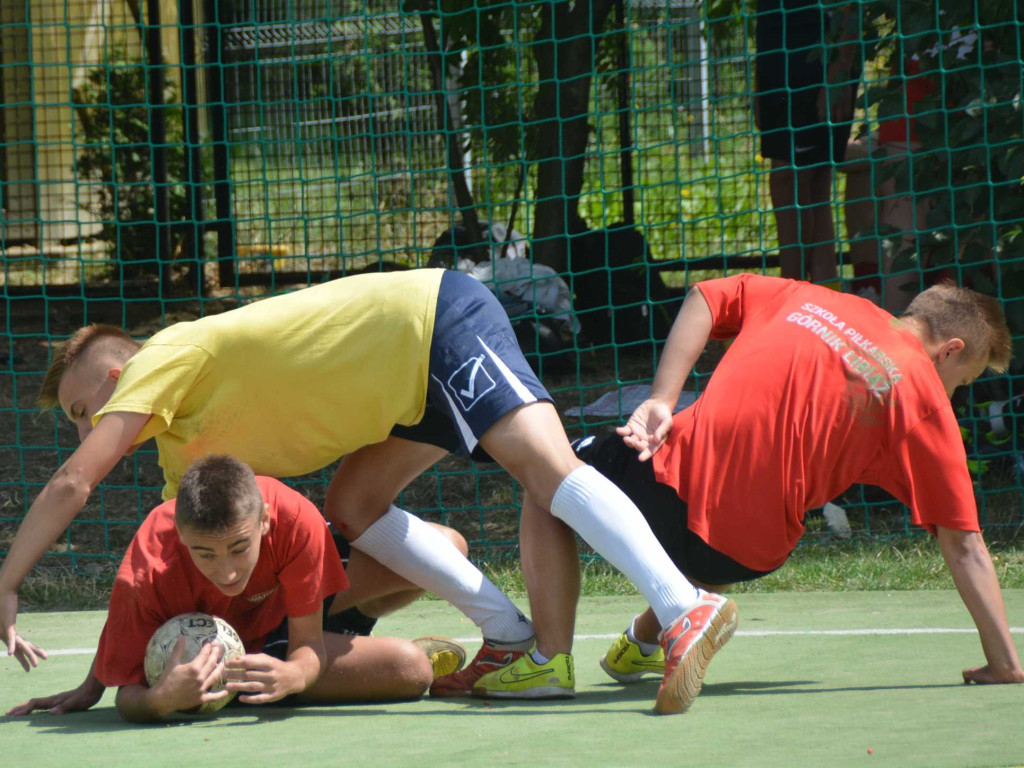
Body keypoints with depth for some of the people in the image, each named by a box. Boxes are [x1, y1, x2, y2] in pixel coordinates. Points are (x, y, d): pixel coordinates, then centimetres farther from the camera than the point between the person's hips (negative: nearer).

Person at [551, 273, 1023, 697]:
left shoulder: (808, 298, 14)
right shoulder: (927, 400, 3)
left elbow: (703, 298, 12)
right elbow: (962, 544, 1)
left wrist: (661, 401, 7)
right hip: (753, 554, 0)